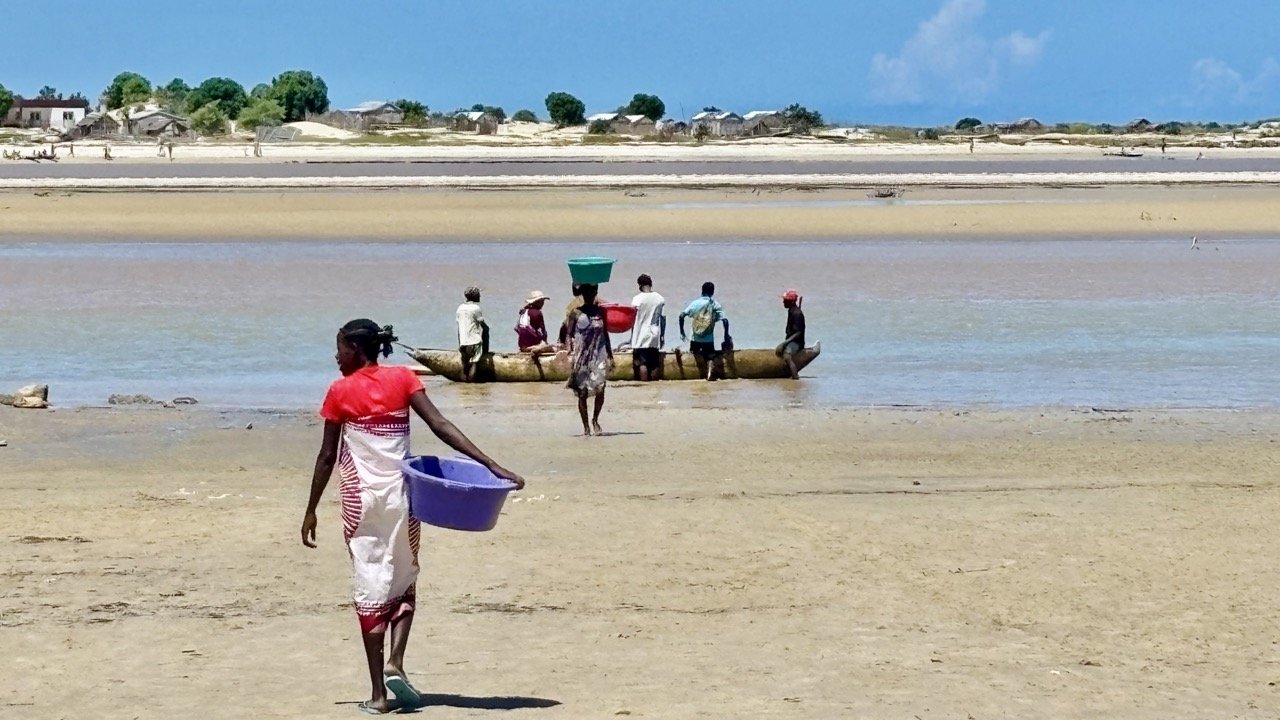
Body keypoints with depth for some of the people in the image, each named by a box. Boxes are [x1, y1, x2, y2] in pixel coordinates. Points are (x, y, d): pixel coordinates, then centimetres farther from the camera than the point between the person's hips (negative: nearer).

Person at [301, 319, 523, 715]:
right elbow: (440, 426, -9)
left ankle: (379, 693, 2)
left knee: (371, 587, 3)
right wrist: (491, 465, -13)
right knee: (404, 582, 18)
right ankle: (395, 663, -3)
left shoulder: (340, 391, -3)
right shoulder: (403, 379, 1)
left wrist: (311, 510, 7)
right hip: (401, 494, 2)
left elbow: (327, 456, -2)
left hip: (361, 498, -2)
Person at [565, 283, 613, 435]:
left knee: (600, 389, -12)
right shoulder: (576, 313, 2)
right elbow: (569, 335, 1)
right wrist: (570, 354, -13)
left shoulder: (601, 312, 10)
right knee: (582, 393, 0)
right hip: (581, 356, -2)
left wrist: (610, 355, 14)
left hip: (599, 355, 2)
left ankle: (595, 420, 8)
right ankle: (586, 426, 9)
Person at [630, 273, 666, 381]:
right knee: (655, 363, 7)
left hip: (641, 336, -4)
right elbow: (663, 319, 5)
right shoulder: (660, 299, 3)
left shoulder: (637, 299, -7)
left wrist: (632, 336, 1)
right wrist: (662, 336, 13)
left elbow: (633, 319, -6)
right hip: (655, 336, 4)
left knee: (642, 362, -3)